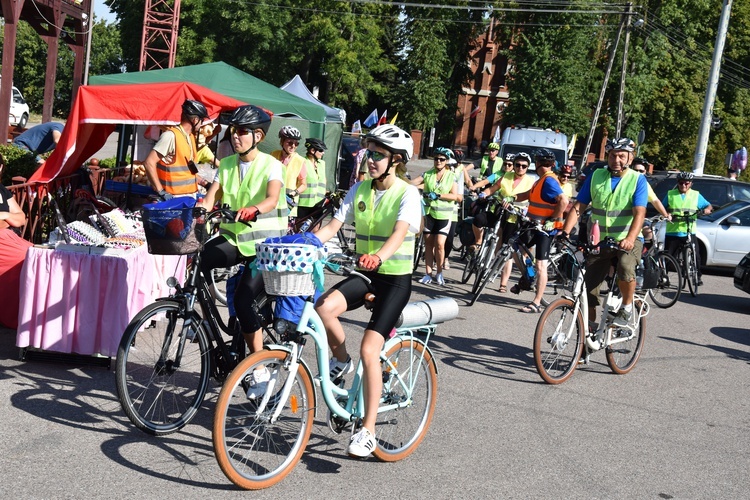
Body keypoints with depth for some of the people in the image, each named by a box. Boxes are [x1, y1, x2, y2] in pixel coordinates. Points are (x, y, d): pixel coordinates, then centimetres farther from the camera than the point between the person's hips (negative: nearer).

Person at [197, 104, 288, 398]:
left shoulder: (271, 165, -6)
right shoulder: (226, 165, 11)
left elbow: (272, 199, -26)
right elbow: (211, 197, -2)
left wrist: (253, 210, -47)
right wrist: (200, 206, -25)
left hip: (264, 243, -5)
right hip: (233, 238, 5)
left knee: (242, 300, -18)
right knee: (199, 258, -27)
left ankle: (260, 370, -5)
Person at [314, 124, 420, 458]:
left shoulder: (408, 194, -10)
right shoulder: (360, 189, 6)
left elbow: (399, 233, -28)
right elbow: (333, 226, -1)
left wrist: (379, 256, -48)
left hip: (395, 278, -5)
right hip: (365, 274, 5)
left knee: (369, 349, -16)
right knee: (323, 307, -26)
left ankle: (368, 431, -5)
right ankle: (341, 358, 4)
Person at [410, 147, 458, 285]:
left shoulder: (451, 176, 0)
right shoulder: (427, 174, 4)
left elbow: (454, 196, -10)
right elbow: (411, 183, -3)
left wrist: (437, 195, -21)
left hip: (443, 215, -2)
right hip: (429, 213, 2)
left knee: (439, 244, -9)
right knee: (428, 244, 5)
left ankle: (439, 273, 7)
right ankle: (428, 274, 11)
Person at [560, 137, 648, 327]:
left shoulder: (638, 180, -4)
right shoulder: (596, 176, 4)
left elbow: (639, 213, -17)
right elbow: (579, 207, 0)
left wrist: (630, 238, -34)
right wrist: (565, 232, -15)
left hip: (628, 240, -3)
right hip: (599, 240, 4)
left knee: (625, 268, -33)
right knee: (589, 286, 1)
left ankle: (627, 307, -8)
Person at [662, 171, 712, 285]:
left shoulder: (696, 195, 9)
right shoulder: (670, 194, 8)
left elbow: (708, 205, 14)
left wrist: (707, 209, -10)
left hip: (689, 232, 0)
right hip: (672, 232, 0)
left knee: (695, 255, -1)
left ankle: (698, 276, 15)